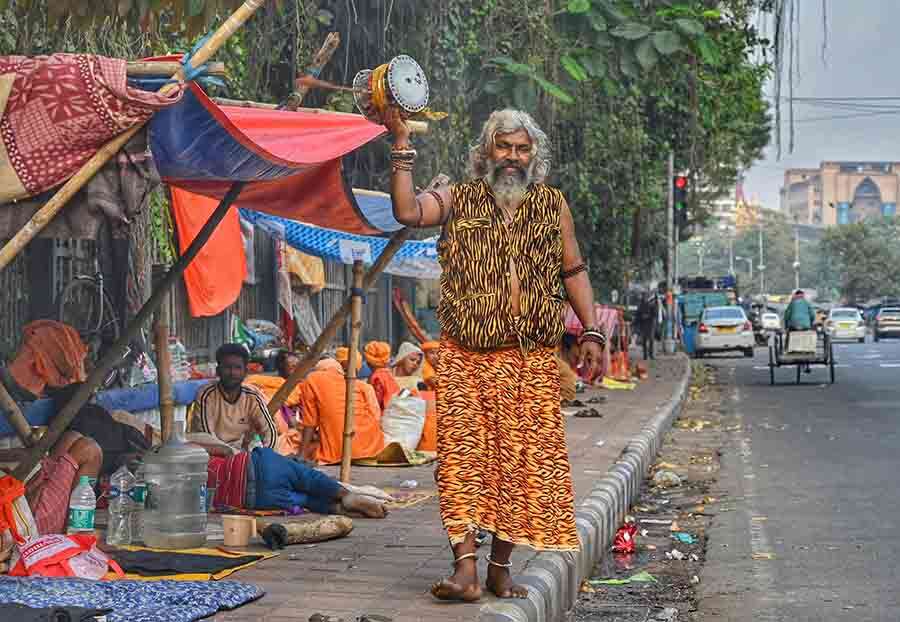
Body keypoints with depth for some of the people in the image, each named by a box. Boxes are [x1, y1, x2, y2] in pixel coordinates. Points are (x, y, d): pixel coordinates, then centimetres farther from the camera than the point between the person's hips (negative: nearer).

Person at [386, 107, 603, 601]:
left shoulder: (552, 205, 12)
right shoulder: (458, 199, 8)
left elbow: (573, 271, 16)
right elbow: (407, 212, -10)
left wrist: (590, 331, 7)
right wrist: (401, 144, -14)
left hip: (531, 359, 2)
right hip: (464, 356, -1)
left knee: (521, 461, 1)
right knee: (461, 455, -10)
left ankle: (500, 566, 12)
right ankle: (465, 567, -13)